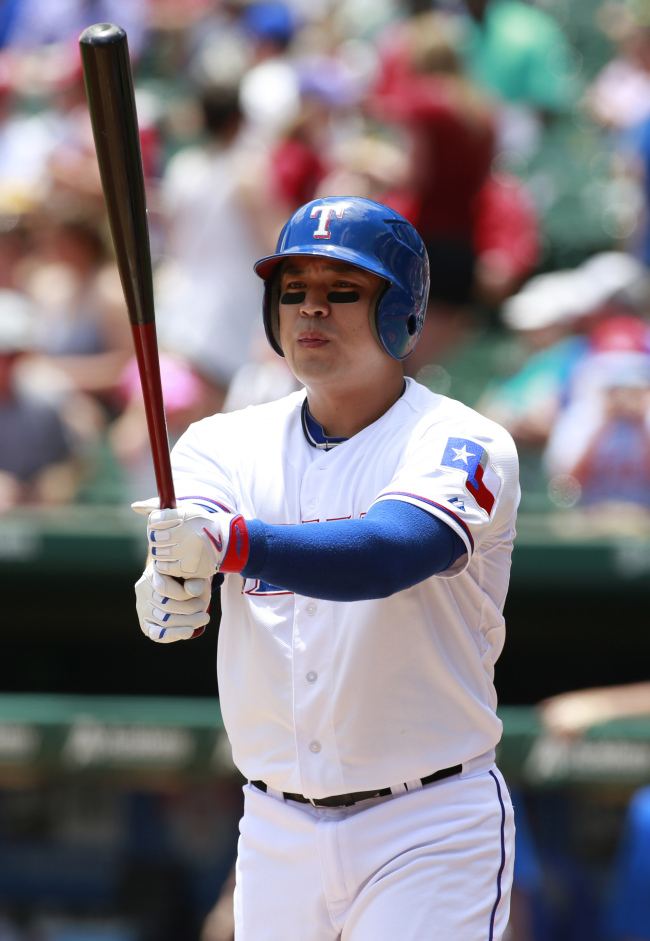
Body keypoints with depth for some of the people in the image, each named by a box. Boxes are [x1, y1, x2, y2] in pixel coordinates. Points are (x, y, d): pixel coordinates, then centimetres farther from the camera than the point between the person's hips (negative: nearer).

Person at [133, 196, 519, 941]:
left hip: (429, 832, -4)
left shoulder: (461, 445, -10)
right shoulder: (226, 445, 5)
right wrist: (165, 592, -39)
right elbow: (181, 541, -15)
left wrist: (229, 543, -45)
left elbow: (389, 554, -29)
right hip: (277, 837, 4)